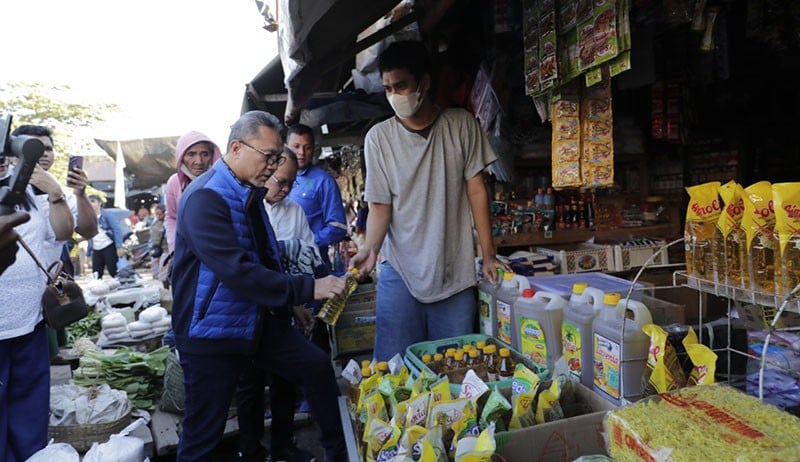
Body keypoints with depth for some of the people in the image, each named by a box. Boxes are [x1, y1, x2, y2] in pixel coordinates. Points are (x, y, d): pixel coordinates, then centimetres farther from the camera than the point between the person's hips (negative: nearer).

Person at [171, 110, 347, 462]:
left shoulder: (249, 192, 7)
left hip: (258, 322, 8)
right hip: (213, 332, -8)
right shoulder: (205, 198, -21)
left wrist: (292, 305, 15)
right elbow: (237, 271, -30)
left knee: (317, 367, 7)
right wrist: (307, 288, -29)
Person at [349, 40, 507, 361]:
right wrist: (370, 249, -19)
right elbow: (380, 205, -1)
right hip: (399, 273, 0)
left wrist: (488, 255, 0)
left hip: (455, 273, 1)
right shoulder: (378, 137, 0)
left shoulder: (461, 125, 2)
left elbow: (476, 190, 2)